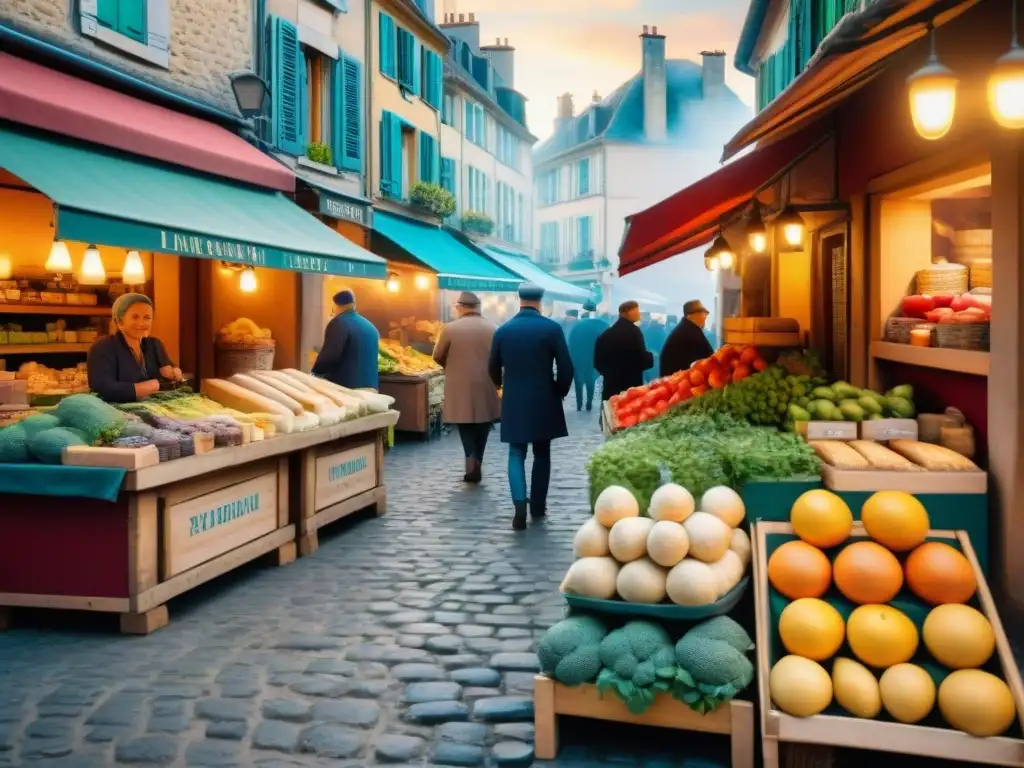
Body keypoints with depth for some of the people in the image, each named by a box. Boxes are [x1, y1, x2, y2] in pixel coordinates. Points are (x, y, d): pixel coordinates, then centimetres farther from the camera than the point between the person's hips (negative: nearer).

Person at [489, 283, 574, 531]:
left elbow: (494, 369, 9)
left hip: (514, 402, 1)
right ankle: (538, 506, 18)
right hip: (544, 402, -1)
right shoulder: (552, 328, -7)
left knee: (516, 454, 5)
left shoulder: (503, 330, 0)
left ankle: (520, 505, -12)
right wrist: (559, 392, 9)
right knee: (542, 454, 12)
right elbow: (566, 368, -9)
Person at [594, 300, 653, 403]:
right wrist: (650, 357, 5)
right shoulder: (633, 331, -9)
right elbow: (642, 360, -15)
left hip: (611, 387, 7)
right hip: (631, 387, -7)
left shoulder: (606, 334, 11)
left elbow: (598, 361, 14)